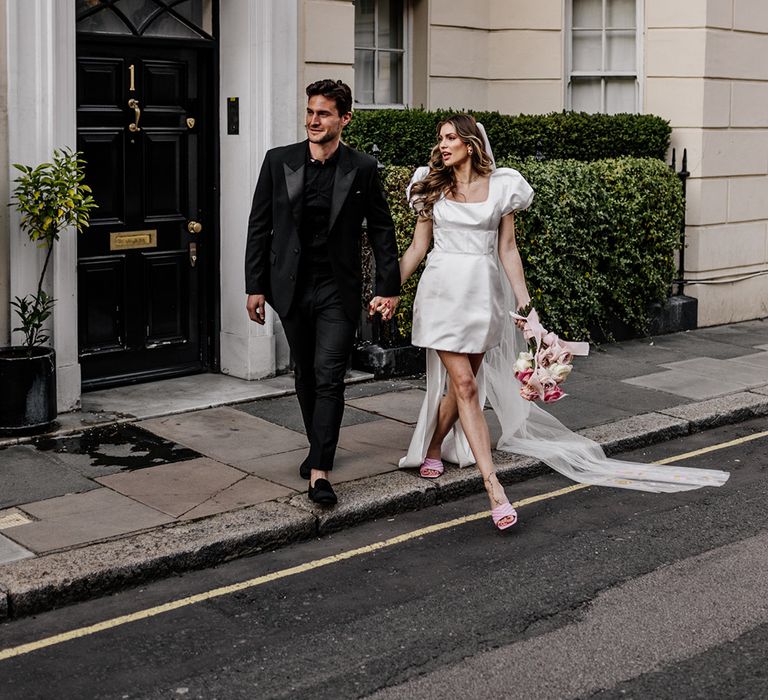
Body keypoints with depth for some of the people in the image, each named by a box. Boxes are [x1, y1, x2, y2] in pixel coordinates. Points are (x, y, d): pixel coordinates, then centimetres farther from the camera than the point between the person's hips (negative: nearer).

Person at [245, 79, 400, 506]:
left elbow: (382, 231, 3)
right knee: (306, 375, 15)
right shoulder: (278, 161, 1)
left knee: (329, 378, -9)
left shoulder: (363, 169, -3)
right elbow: (260, 227, 4)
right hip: (291, 287, 3)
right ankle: (319, 448, 33)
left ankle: (320, 471, -10)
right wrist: (255, 286, 1)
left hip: (338, 290, -3)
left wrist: (389, 288, -2)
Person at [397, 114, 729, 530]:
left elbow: (507, 249, 5)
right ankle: (492, 485, -13)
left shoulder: (500, 186, 3)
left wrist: (523, 301, 2)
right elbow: (417, 248, 8)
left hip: (483, 293, 1)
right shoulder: (431, 188, 5)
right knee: (464, 384, -9)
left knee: (460, 383, 5)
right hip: (442, 290, -1)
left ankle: (432, 450, 33)